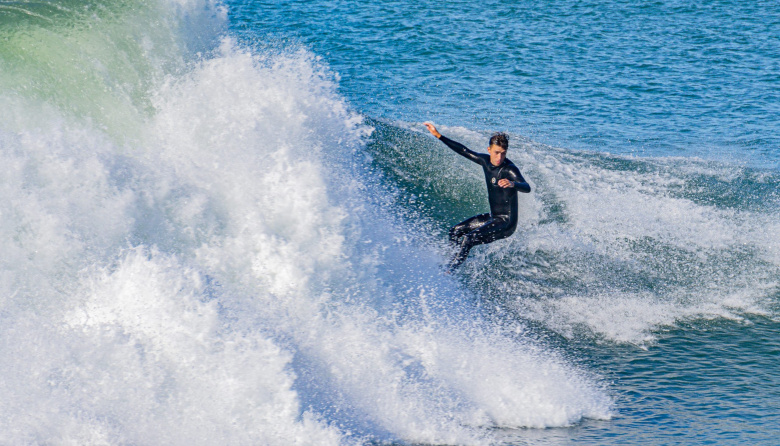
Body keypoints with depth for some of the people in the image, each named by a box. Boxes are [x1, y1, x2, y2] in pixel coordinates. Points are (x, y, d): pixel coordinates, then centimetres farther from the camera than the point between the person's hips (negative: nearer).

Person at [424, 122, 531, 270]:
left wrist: (513, 184, -61)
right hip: (493, 217, 9)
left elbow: (527, 188, -38)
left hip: (506, 223, -9)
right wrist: (438, 135, 12)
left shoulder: (509, 169, -23)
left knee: (469, 239, -23)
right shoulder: (485, 161, 0)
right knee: (455, 232, 15)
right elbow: (464, 151, 12)